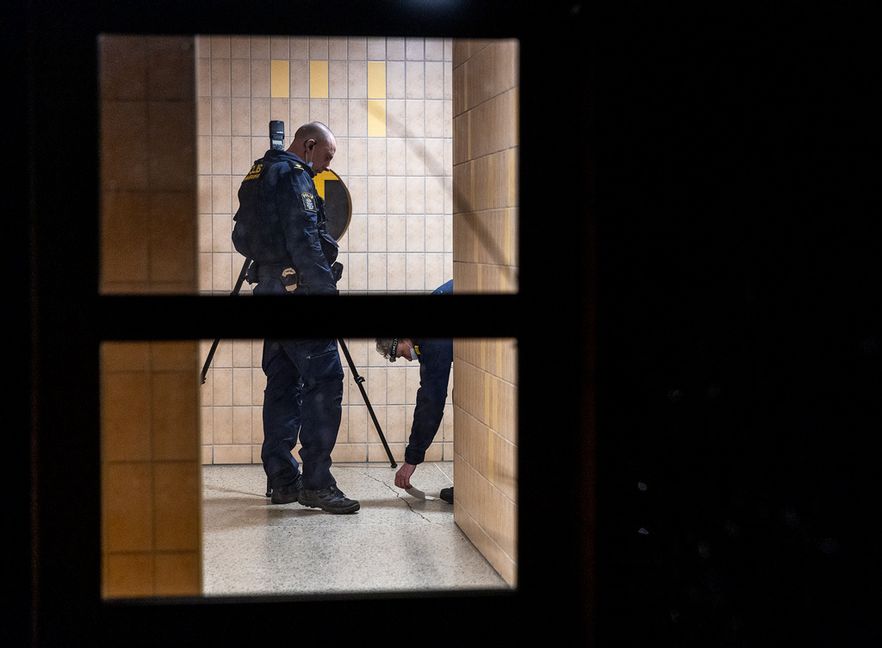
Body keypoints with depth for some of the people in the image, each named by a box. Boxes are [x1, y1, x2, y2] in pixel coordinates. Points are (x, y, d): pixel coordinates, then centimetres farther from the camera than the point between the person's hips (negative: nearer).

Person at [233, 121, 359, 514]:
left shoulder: (256, 176, 20)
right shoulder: (293, 176, -10)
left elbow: (241, 238, 23)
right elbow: (304, 241, -18)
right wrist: (327, 292, -18)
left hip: (270, 292, 10)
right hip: (297, 292, -10)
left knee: (283, 384, 11)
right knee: (324, 381, -11)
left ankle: (282, 480, 13)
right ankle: (316, 483, -14)